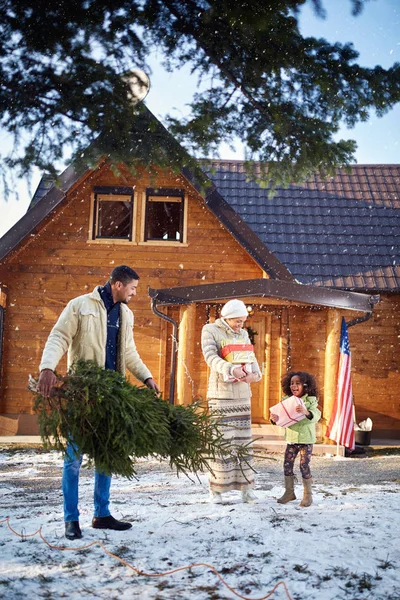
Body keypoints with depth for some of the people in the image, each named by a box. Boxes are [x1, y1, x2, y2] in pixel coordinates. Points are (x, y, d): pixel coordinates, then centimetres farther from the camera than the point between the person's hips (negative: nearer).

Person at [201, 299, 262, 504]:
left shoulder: (243, 334, 13)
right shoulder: (210, 330, -4)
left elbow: (252, 357, 7)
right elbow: (210, 357, -17)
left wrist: (255, 373, -16)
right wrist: (232, 369, -34)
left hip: (242, 394, 6)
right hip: (221, 394, -5)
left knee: (243, 440, 5)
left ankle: (246, 487, 9)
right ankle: (215, 489, 1)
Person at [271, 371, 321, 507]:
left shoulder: (310, 401, -10)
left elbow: (316, 416, -23)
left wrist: (307, 412, -43)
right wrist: (274, 419, -18)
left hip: (306, 440, -4)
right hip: (291, 439, 4)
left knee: (304, 466, -2)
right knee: (287, 465, 6)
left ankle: (308, 495, 14)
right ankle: (289, 492, 22)